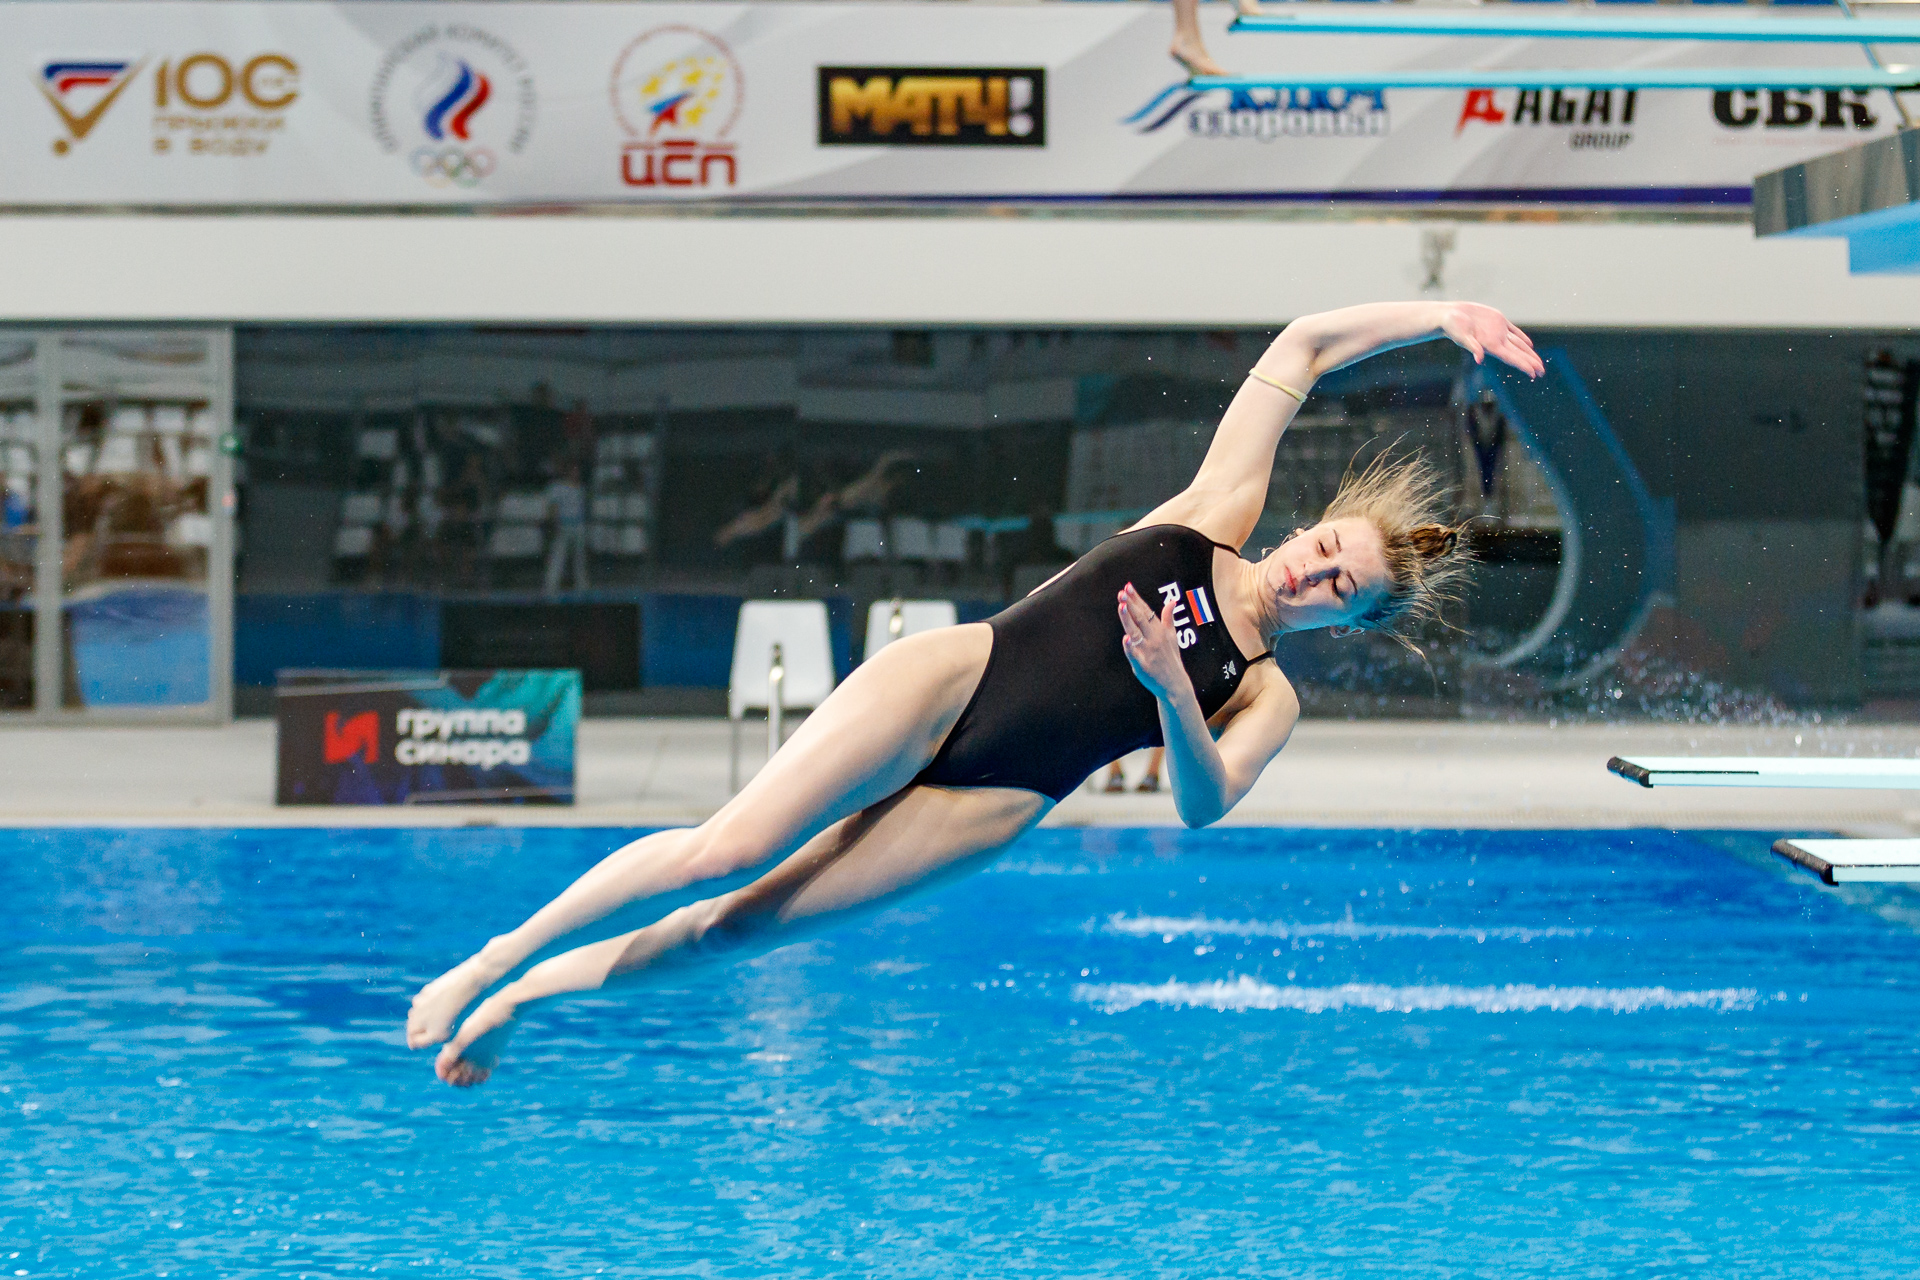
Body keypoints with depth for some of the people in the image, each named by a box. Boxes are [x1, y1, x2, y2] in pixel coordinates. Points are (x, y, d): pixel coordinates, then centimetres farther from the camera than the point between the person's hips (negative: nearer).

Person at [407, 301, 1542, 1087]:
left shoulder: (1266, 703, 8)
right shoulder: (1220, 514, 7)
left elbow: (1203, 803, -10)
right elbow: (1300, 348, 8)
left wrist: (1170, 691, -28)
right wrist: (1437, 314, -2)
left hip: (993, 807, 1)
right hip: (948, 681, -1)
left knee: (737, 930, -6)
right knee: (727, 848, -18)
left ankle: (527, 995, 8)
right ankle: (498, 957, -5)